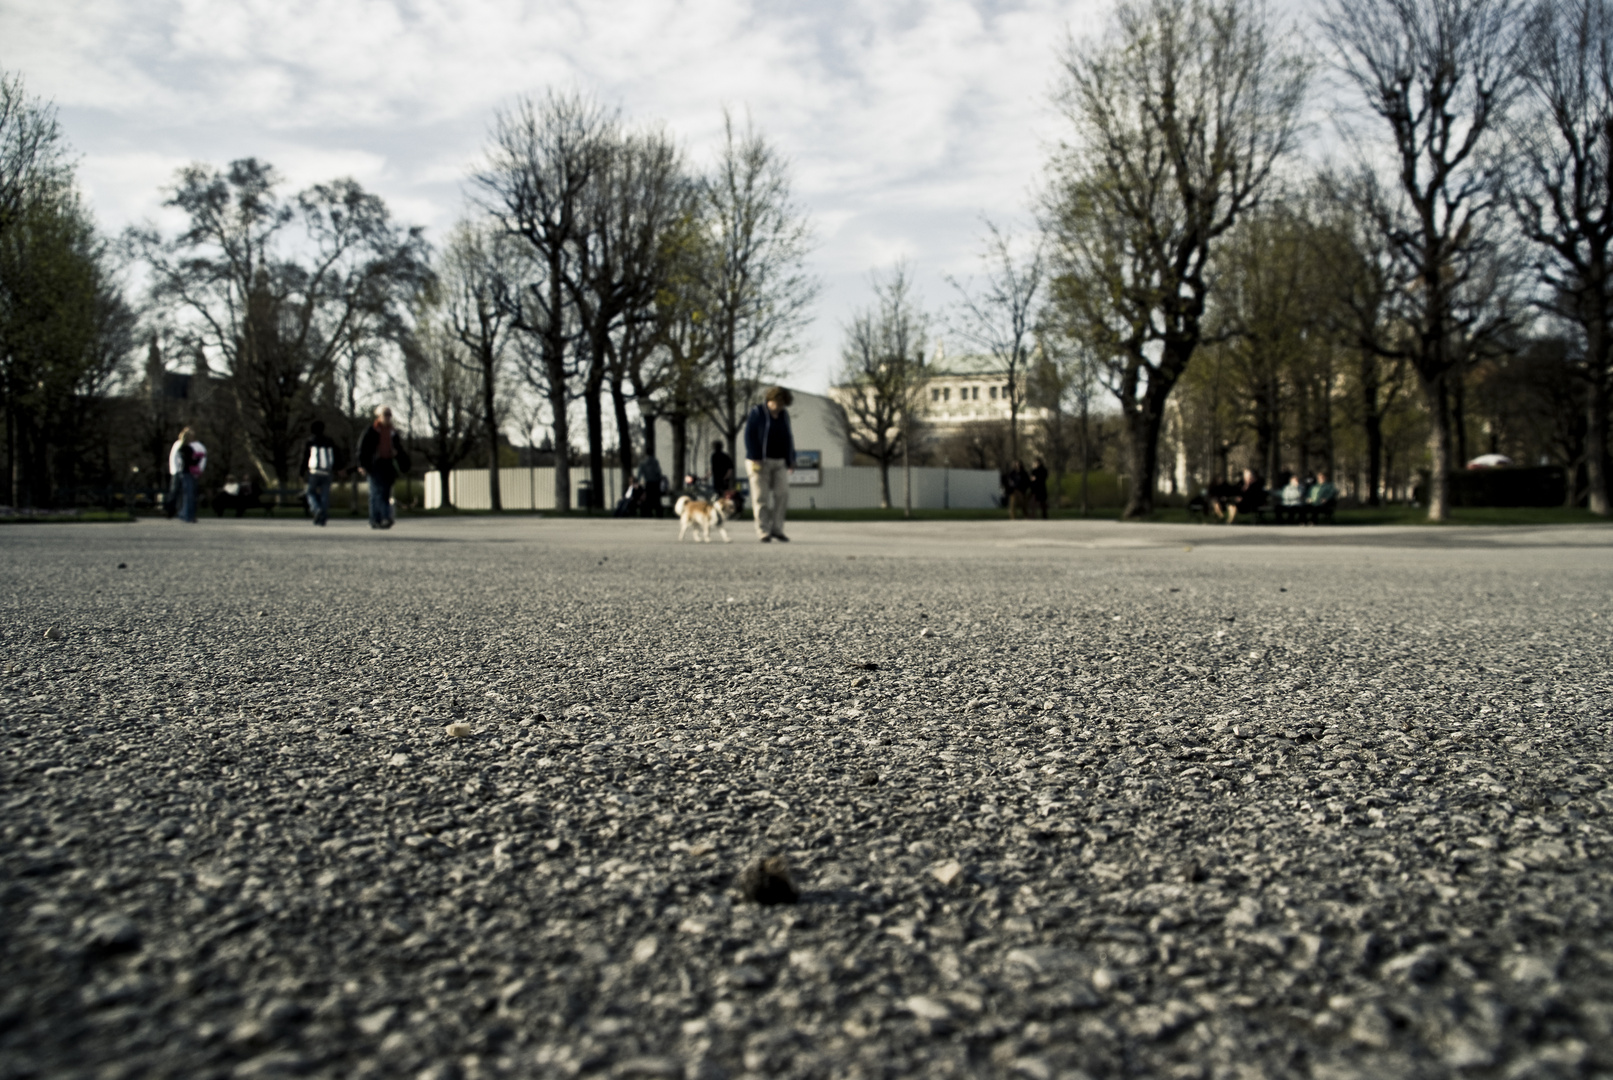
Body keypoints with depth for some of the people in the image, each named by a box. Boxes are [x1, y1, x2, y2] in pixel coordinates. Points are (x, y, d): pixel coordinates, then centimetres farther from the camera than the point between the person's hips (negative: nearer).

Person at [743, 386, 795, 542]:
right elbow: (749, 436, -9)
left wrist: (791, 460, 11)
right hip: (760, 462, -5)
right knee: (762, 498, -4)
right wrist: (755, 459, -16)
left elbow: (788, 438, 17)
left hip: (779, 462, 5)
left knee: (782, 494, -7)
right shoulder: (757, 413, -4)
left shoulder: (784, 415, 11)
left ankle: (776, 529, 2)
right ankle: (763, 532, 0)